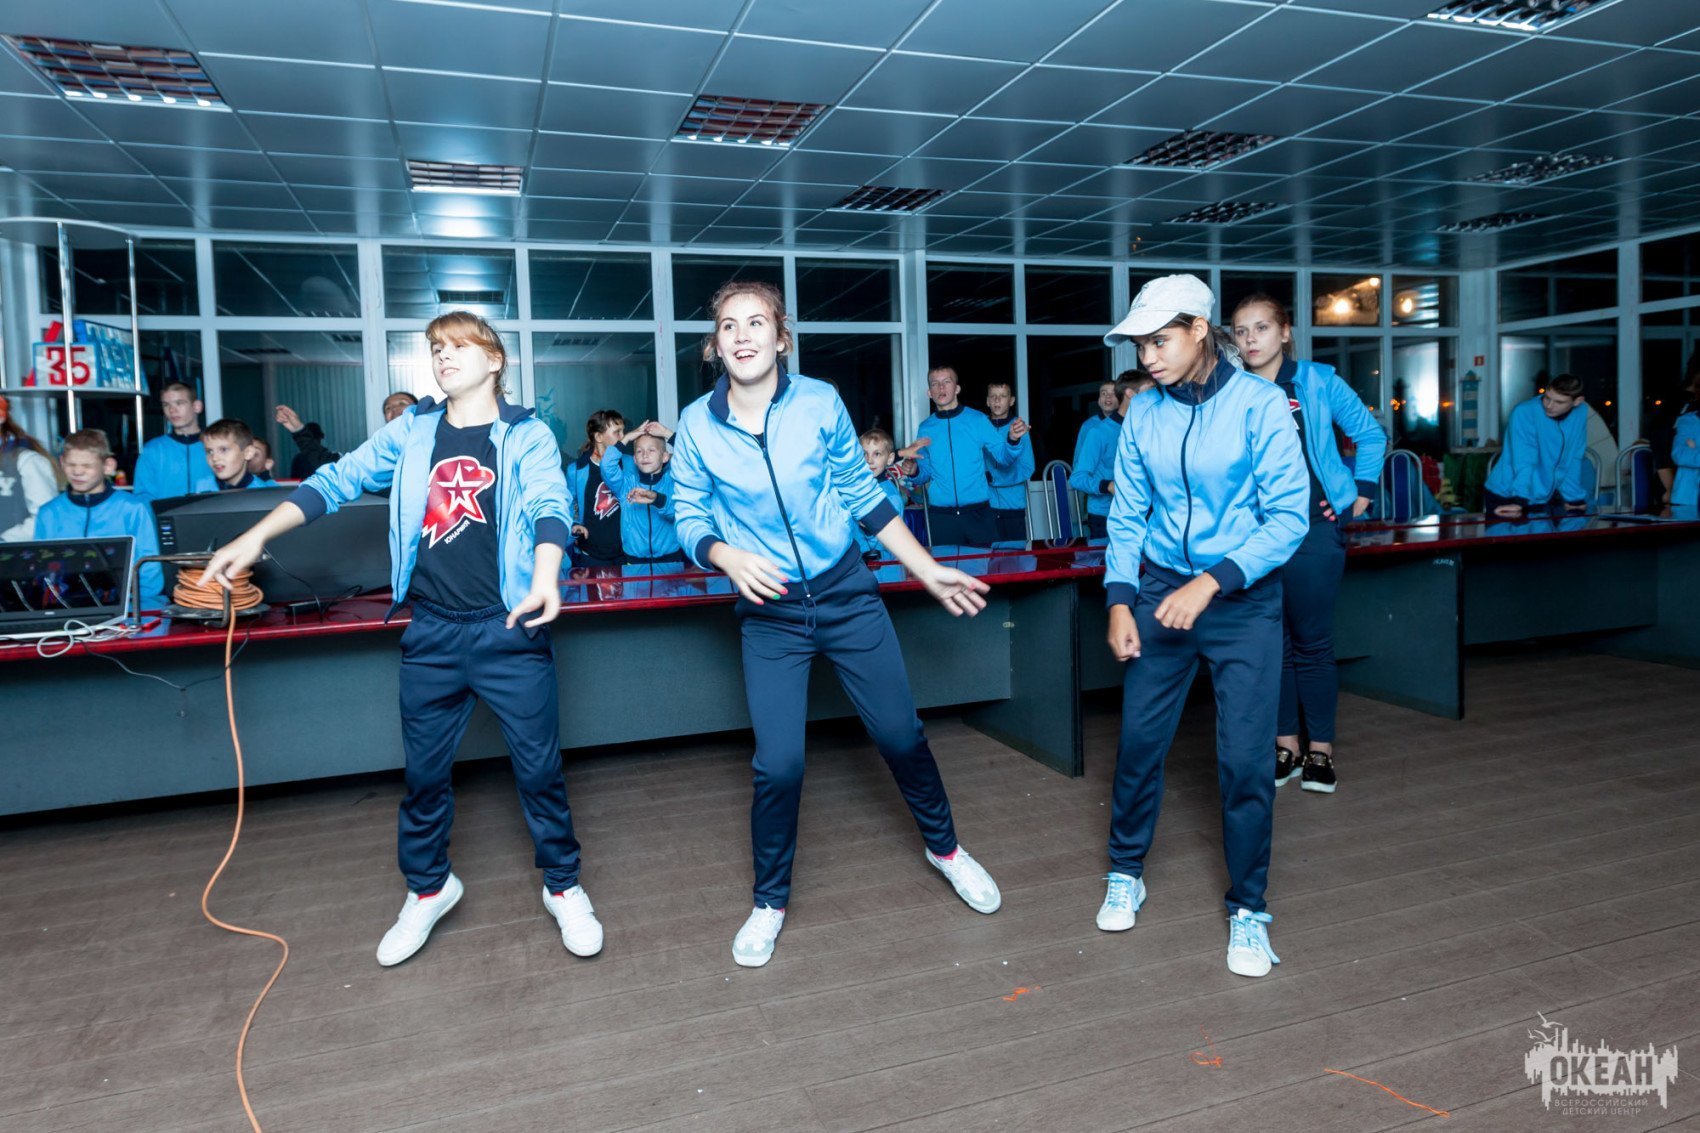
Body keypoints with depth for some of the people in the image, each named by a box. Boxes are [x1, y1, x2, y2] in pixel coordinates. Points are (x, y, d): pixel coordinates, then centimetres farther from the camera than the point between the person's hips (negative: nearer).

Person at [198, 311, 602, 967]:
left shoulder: (527, 435, -1)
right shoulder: (412, 432, 9)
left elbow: (549, 505, -17)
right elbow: (337, 481, 8)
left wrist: (545, 577, -36)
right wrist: (256, 537, -1)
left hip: (509, 630, -3)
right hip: (431, 634, 4)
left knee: (539, 768, 4)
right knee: (424, 771, 14)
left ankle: (563, 888, 25)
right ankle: (428, 888, 36)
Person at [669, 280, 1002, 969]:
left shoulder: (820, 403, -5)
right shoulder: (697, 426, -6)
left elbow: (864, 497, 3)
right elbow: (690, 521, -1)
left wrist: (929, 573, 4)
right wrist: (730, 557, -23)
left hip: (846, 595, 1)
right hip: (768, 613, -1)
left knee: (901, 734, 9)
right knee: (778, 765, -5)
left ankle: (943, 847, 38)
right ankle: (770, 901, 21)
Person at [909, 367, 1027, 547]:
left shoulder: (977, 419, 0)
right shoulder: (926, 428, 5)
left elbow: (1004, 457, -2)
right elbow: (925, 473, 11)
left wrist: (1013, 439, -21)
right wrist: (914, 472, -10)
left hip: (977, 513, -1)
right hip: (940, 517, 1)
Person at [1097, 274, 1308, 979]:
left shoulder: (1260, 405, -11)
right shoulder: (1143, 412, 1)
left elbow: (1288, 516, -13)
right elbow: (1128, 513, 6)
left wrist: (1211, 583, -21)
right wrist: (1120, 600, -4)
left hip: (1244, 601, -3)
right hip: (1160, 591, 3)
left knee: (1245, 760, -1)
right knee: (1139, 742, 7)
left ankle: (1248, 909, 19)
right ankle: (1126, 874, 30)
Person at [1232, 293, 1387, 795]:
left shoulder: (1317, 382, -1)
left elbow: (1371, 434, 9)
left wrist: (1361, 492, 3)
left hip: (1312, 530, -2)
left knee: (1312, 642, 4)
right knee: (1271, 643, 8)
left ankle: (1321, 749, 16)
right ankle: (1286, 745, 20)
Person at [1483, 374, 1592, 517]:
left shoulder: (1580, 411, -3)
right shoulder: (1524, 413, -18)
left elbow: (1573, 459, 4)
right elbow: (1524, 462, -26)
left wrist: (1574, 498, 4)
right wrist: (1520, 502, -34)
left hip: (1546, 497, 4)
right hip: (1507, 497, -4)